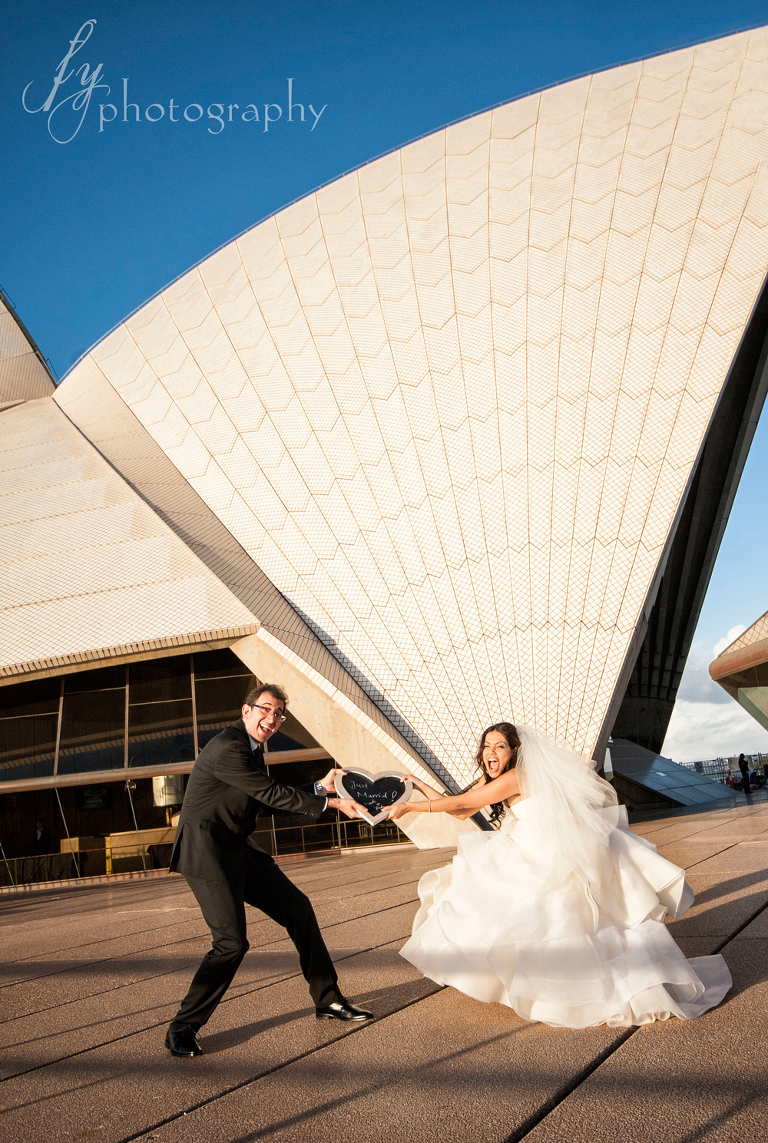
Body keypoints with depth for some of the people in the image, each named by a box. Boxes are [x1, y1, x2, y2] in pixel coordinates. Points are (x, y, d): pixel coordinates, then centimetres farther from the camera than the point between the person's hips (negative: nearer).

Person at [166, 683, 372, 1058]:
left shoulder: (252, 748, 11)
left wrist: (320, 787, 4)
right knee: (232, 942, -14)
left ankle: (327, 1000, 24)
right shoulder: (228, 749, -21)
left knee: (298, 909, 10)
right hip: (207, 853, -10)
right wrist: (332, 802, -16)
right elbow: (272, 795, -21)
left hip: (238, 849, 10)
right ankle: (181, 1028, 6)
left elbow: (270, 800, 12)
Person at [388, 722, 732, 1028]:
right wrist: (421, 786, 11)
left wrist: (409, 807, -8)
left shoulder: (516, 778, -19)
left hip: (565, 862, -10)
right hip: (539, 864, 10)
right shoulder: (492, 780, 10)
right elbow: (461, 809, 15)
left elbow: (459, 802, -16)